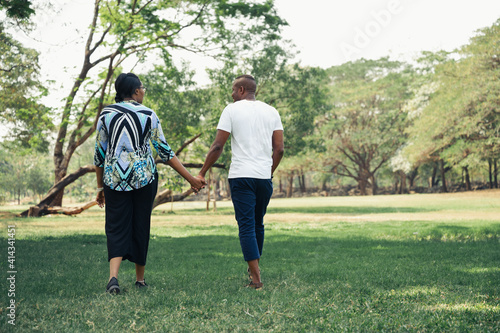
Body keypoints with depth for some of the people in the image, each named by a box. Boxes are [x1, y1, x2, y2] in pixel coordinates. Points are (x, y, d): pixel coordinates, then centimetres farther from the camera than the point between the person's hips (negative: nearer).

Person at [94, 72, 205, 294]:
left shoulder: (106, 114, 4)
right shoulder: (149, 115, 0)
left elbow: (99, 154, 5)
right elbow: (165, 152, -3)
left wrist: (100, 187, 14)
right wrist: (190, 178, 2)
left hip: (114, 178, 1)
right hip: (144, 177, -1)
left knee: (116, 228, 4)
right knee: (141, 226, 12)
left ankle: (113, 276, -18)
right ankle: (140, 279, 24)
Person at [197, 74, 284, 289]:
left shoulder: (232, 110, 1)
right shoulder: (271, 111, 12)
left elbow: (217, 146, -4)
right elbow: (279, 149, 8)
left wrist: (202, 173, 3)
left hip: (241, 175, -4)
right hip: (264, 176, 4)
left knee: (246, 226, -2)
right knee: (258, 224, 18)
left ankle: (256, 278, -7)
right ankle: (253, 268, 32)